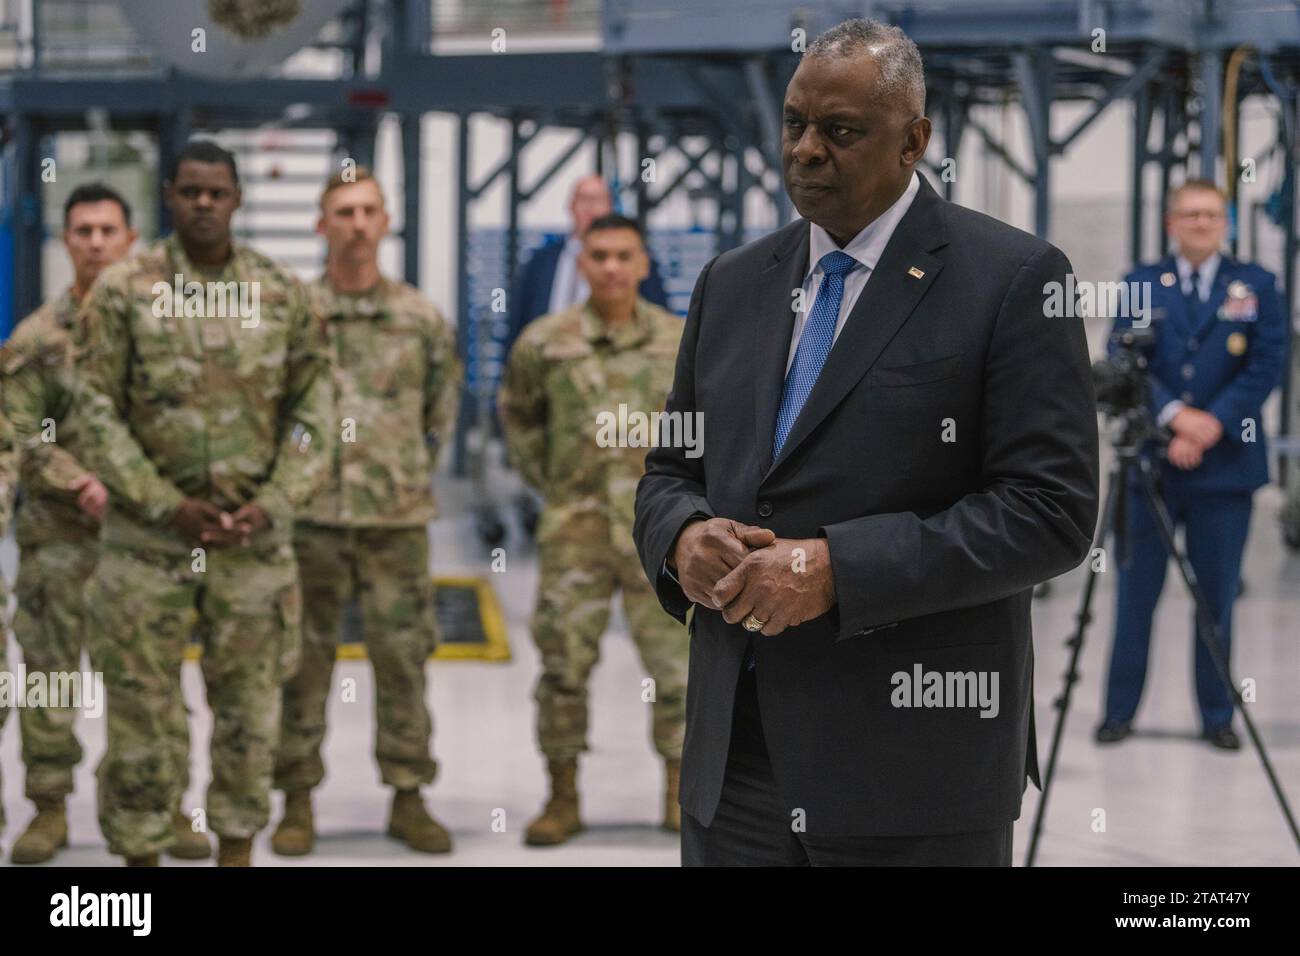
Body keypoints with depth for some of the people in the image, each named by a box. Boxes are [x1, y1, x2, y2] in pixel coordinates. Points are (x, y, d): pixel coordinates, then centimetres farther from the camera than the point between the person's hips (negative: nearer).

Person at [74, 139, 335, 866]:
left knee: (251, 707, 7)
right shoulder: (123, 290, -1)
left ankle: (238, 849, 19)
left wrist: (272, 504, -8)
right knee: (143, 711, 3)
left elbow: (314, 411, 5)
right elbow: (99, 410, -4)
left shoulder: (284, 294, 4)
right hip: (148, 540, -2)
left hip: (256, 537, 2)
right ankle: (141, 852, 13)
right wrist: (167, 506, -12)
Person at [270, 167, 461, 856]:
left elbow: (443, 399, 18)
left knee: (404, 657, 4)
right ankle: (298, 802, 12)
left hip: (399, 517, 2)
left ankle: (408, 798, 14)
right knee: (304, 660, 3)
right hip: (311, 515, -2)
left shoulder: (419, 318, 6)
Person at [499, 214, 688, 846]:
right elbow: (517, 411, 16)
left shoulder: (681, 341, 1)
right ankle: (562, 800, 12)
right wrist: (546, 480, 10)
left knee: (674, 662, 3)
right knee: (564, 662, 1)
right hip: (575, 529, 0)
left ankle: (679, 796, 16)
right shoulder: (544, 342, -2)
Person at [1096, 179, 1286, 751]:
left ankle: (1217, 715, 12)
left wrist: (1212, 425, -12)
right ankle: (1120, 710, 9)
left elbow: (1266, 366, -1)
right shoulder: (1140, 286, 8)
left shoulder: (1255, 286, 7)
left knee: (1218, 596, 4)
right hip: (1151, 461, 0)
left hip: (1226, 462, 0)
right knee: (1136, 591, 2)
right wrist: (1176, 416, -16)